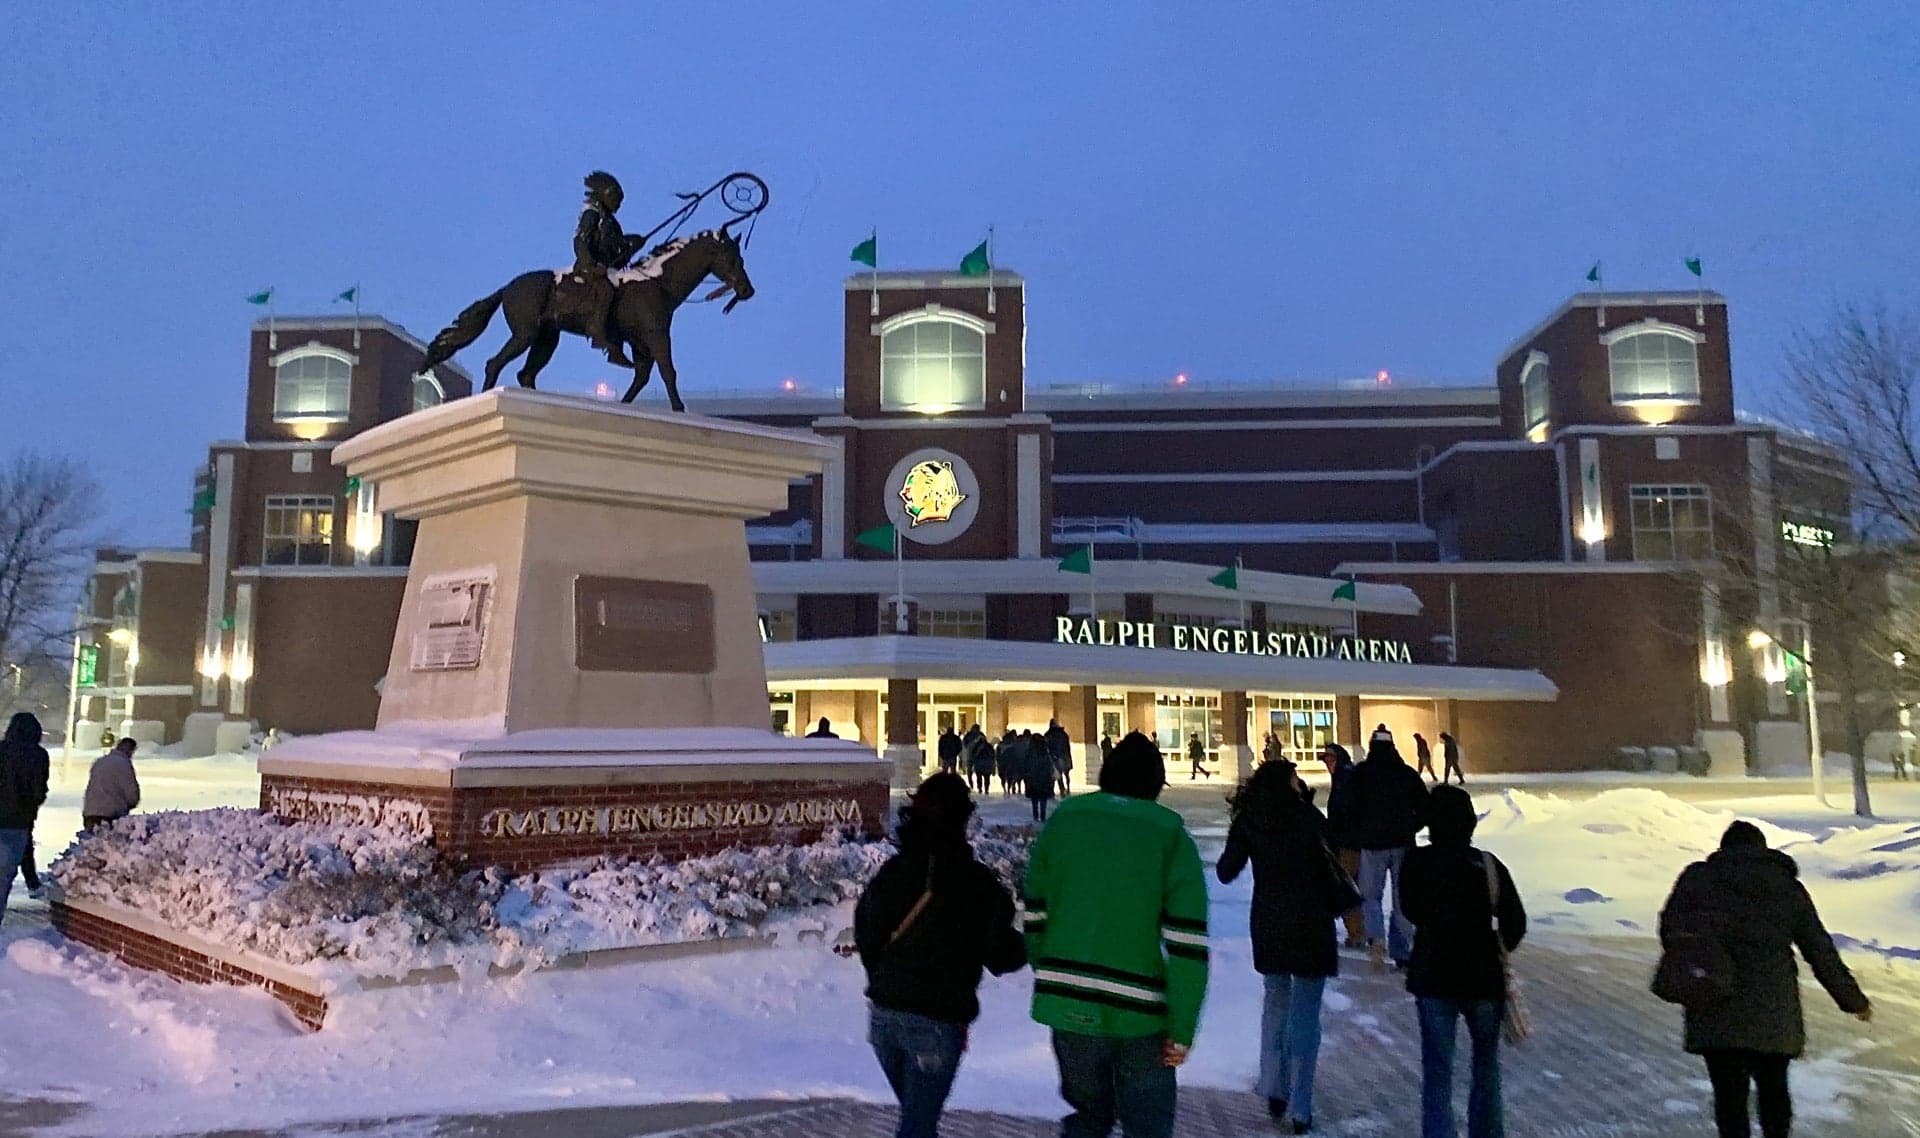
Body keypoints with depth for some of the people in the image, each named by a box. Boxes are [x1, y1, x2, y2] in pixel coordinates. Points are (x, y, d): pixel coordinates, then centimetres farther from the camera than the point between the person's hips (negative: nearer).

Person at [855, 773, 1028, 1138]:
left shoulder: (893, 871, 1)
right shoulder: (977, 882, -12)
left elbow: (867, 937, 8)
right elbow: (1001, 957, -7)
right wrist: (1026, 947, 14)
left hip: (884, 1013, 5)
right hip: (937, 1024, -5)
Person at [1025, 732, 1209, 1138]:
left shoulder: (1061, 822, 3)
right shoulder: (1172, 837, -5)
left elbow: (1034, 914, 5)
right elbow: (1188, 943, -10)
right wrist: (1182, 1029, -4)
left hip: (1067, 1004, 3)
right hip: (1140, 1013, -3)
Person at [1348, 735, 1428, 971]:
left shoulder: (1360, 774, -5)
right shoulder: (1407, 773, 1)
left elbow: (1349, 809, -7)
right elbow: (1424, 809, 3)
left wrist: (1354, 837, 6)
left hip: (1372, 844, -2)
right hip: (1403, 845, 2)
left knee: (1371, 894, 10)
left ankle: (1376, 938, -14)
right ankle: (1402, 953, 13)